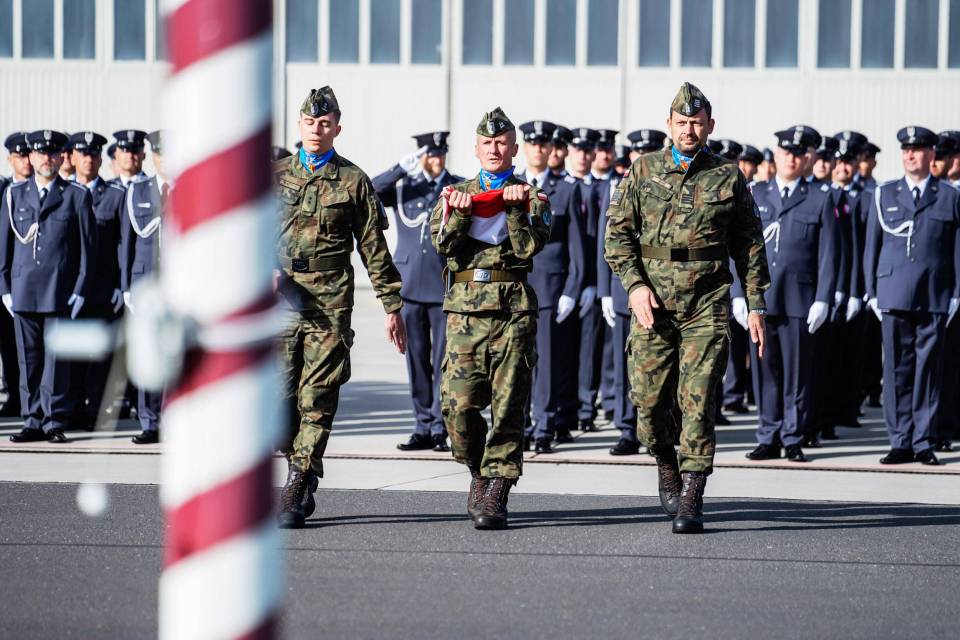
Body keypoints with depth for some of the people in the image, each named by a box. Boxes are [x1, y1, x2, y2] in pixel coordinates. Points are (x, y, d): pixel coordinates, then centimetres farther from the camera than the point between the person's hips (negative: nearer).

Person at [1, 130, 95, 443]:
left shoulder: (77, 196, 4)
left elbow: (87, 246, 3)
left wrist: (80, 290, -3)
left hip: (60, 292, -2)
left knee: (56, 359, -3)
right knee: (28, 359, 3)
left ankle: (54, 422, 2)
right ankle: (33, 422, 8)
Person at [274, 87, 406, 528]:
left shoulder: (353, 181, 6)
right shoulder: (275, 174, 11)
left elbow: (374, 248, 8)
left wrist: (392, 306, 6)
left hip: (330, 303, -2)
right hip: (280, 301, 2)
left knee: (317, 399, -6)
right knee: (280, 397, -1)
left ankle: (296, 493, -4)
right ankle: (304, 476, 18)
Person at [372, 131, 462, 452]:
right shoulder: (402, 185, 8)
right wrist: (401, 169, -15)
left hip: (447, 286, -2)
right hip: (411, 285, 2)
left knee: (444, 360, -5)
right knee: (417, 359, 6)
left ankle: (441, 428, -2)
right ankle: (423, 428, 11)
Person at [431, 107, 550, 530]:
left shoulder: (530, 196, 11)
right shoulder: (456, 193, 16)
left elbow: (529, 248, -4)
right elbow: (442, 244, 1)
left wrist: (516, 208, -14)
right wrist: (460, 213, -14)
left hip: (513, 308, -2)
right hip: (464, 307, 2)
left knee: (508, 406, -6)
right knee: (458, 403, -5)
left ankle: (496, 492, -2)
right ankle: (480, 471, 20)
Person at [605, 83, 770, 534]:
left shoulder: (728, 178, 6)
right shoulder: (643, 171, 8)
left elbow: (750, 246, 11)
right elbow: (617, 232, 6)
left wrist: (757, 306, 7)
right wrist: (634, 285, -7)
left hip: (707, 307, -1)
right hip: (652, 303, 1)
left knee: (698, 403, -8)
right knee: (649, 399, 2)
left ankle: (690, 502, -6)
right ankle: (667, 469, 30)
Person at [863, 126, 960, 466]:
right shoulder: (884, 195, 11)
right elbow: (872, 246, 12)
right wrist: (872, 293, 6)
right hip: (894, 295, 1)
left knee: (929, 368, 0)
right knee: (897, 369, 0)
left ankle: (924, 443, 5)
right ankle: (900, 442, 5)